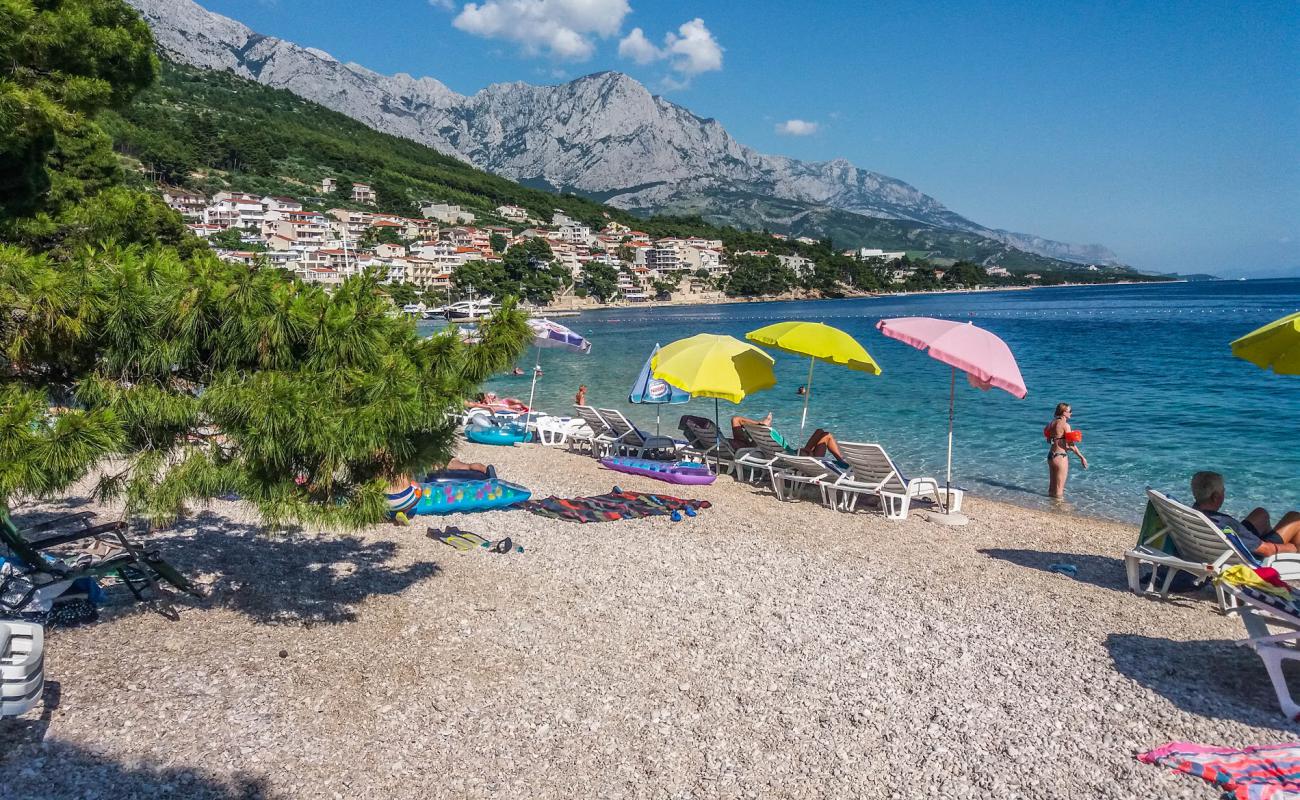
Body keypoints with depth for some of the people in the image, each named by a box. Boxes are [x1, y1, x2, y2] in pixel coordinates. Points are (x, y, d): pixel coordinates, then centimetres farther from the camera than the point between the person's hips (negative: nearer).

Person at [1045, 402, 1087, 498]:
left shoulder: (1052, 423, 8)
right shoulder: (1065, 425, -14)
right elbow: (1071, 444, -15)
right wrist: (1082, 457, -9)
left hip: (1050, 456, 8)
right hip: (1060, 457, -7)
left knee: (1052, 488, 17)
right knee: (1059, 490, 1)